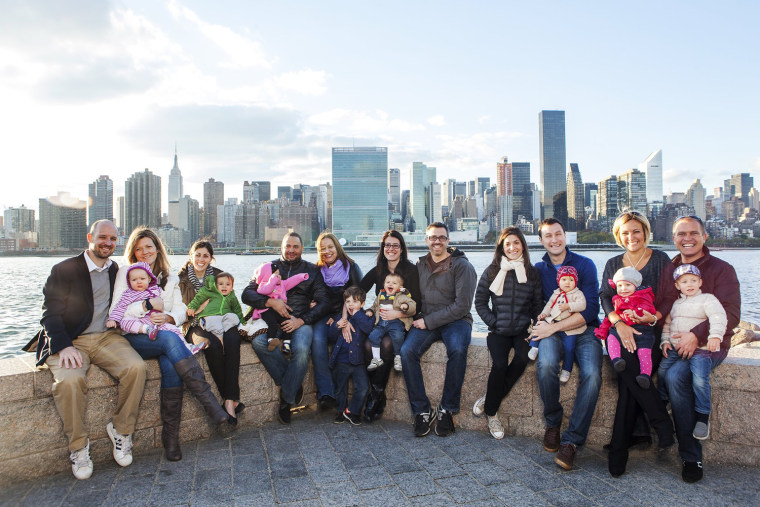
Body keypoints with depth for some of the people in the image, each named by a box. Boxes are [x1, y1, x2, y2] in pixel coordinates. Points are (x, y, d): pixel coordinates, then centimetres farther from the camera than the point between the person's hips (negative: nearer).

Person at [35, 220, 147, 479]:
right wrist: (64, 347, -20)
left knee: (136, 367, -26)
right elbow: (50, 314, -4)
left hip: (107, 337, 3)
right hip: (71, 341, -3)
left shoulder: (117, 271, 14)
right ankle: (78, 446, -11)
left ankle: (121, 430, -6)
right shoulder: (64, 270, 1)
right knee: (69, 379, -33)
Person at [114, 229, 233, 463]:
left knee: (171, 365, -31)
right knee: (169, 339, -35)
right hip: (134, 338, -3)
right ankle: (210, 403, -38)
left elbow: (180, 310, 8)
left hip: (164, 337, 3)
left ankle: (171, 434, -23)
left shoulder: (170, 279, 20)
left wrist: (168, 317, -13)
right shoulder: (125, 273, 10)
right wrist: (148, 305, -11)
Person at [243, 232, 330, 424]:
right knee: (259, 342, -32)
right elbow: (247, 294, 7)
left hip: (301, 321, -1)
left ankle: (286, 400, -12)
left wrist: (302, 320, -10)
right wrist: (270, 302, -12)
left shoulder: (312, 270, 14)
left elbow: (324, 302, 5)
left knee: (301, 349, -33)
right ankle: (293, 385, -14)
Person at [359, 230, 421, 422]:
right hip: (380, 319, 3)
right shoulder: (377, 271, 10)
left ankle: (375, 393, -20)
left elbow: (416, 304, -7)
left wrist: (398, 314, -23)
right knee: (367, 344, -28)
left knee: (386, 343, -34)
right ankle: (378, 397, -17)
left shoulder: (411, 270, -2)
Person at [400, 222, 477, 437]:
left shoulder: (462, 266, -4)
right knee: (407, 350, -24)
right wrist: (419, 320, -5)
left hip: (455, 320, -3)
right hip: (426, 322, 4)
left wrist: (429, 321, -14)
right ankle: (422, 411, -12)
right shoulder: (420, 265, 12)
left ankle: (447, 409, -17)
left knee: (458, 349, -35)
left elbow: (462, 306, -11)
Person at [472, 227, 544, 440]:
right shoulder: (492, 271, 5)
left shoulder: (531, 272, 8)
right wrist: (494, 322, -3)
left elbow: (539, 304, 11)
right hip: (499, 331, -1)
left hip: (523, 329, 1)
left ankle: (489, 399, -10)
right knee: (499, 364, -25)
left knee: (522, 359, -29)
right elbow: (480, 302, 7)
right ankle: (491, 414, -4)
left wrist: (532, 324, -4)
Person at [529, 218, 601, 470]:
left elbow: (591, 310, -7)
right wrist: (543, 323, -11)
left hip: (583, 329, -1)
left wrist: (554, 326, -15)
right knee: (546, 364, -32)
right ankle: (552, 423, -6)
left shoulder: (584, 265, 2)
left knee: (592, 374, -29)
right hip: (551, 330, 1)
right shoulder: (538, 269, 11)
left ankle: (571, 440, -14)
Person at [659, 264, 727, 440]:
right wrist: (665, 341, 11)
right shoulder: (676, 303, 20)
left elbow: (718, 317, -15)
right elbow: (667, 323, 26)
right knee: (662, 371, -11)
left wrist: (715, 335, -31)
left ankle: (703, 417, -4)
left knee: (700, 379, -23)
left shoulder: (707, 299, 1)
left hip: (700, 349, -5)